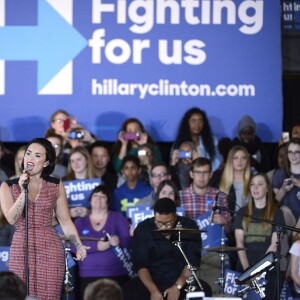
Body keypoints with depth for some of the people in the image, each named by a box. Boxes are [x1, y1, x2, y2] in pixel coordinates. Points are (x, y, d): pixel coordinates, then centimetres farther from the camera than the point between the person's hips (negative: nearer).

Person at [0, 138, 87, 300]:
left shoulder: (56, 186, 7)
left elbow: (65, 221, 8)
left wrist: (78, 245, -5)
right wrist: (23, 191, -13)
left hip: (51, 249, 0)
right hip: (21, 249, 0)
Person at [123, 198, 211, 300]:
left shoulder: (189, 227, -7)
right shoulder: (143, 229, -7)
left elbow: (192, 262, -10)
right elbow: (140, 264, -11)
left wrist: (178, 286, -24)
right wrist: (153, 290, -26)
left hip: (183, 280, 0)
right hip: (152, 280, 0)